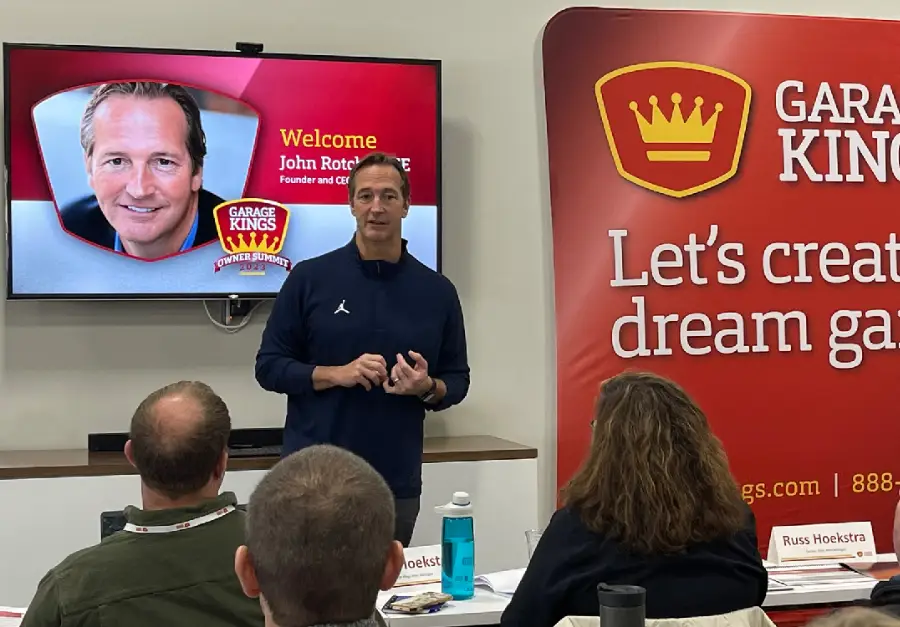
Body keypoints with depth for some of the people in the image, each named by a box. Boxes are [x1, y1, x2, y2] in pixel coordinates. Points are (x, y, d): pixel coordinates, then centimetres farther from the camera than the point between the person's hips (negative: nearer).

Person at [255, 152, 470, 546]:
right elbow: (269, 367, 1)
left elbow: (457, 380, 11)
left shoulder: (437, 291, 5)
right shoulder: (310, 278, 0)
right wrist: (337, 374, -14)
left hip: (396, 484, 2)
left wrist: (428, 387, -11)